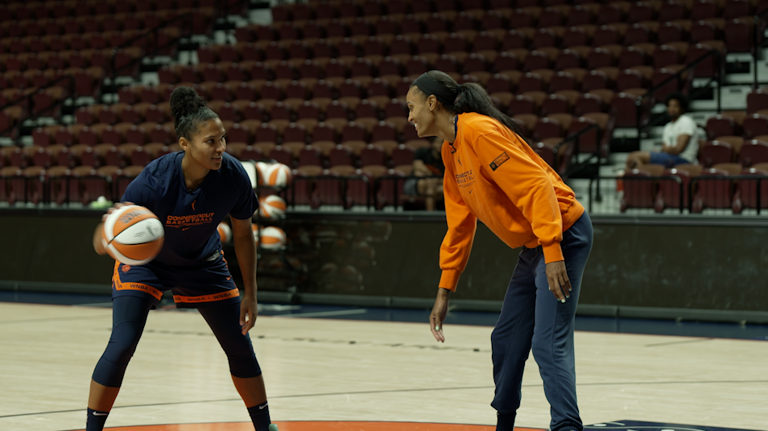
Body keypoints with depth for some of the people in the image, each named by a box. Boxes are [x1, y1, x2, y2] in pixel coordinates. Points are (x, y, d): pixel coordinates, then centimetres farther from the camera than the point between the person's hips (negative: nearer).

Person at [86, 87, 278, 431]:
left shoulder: (233, 176, -27)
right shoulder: (154, 180, -36)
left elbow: (243, 234, -7)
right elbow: (100, 245, -33)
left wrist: (249, 294, -6)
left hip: (203, 262, 3)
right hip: (145, 260, -3)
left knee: (239, 346, 4)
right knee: (121, 346, -18)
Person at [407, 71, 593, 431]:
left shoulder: (478, 131, -18)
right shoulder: (451, 151, 12)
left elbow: (536, 186, -24)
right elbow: (459, 226, 19)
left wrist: (553, 251, -29)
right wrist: (444, 291, 18)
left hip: (563, 235, -10)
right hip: (534, 245, 10)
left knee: (549, 343, -17)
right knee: (505, 340, 15)